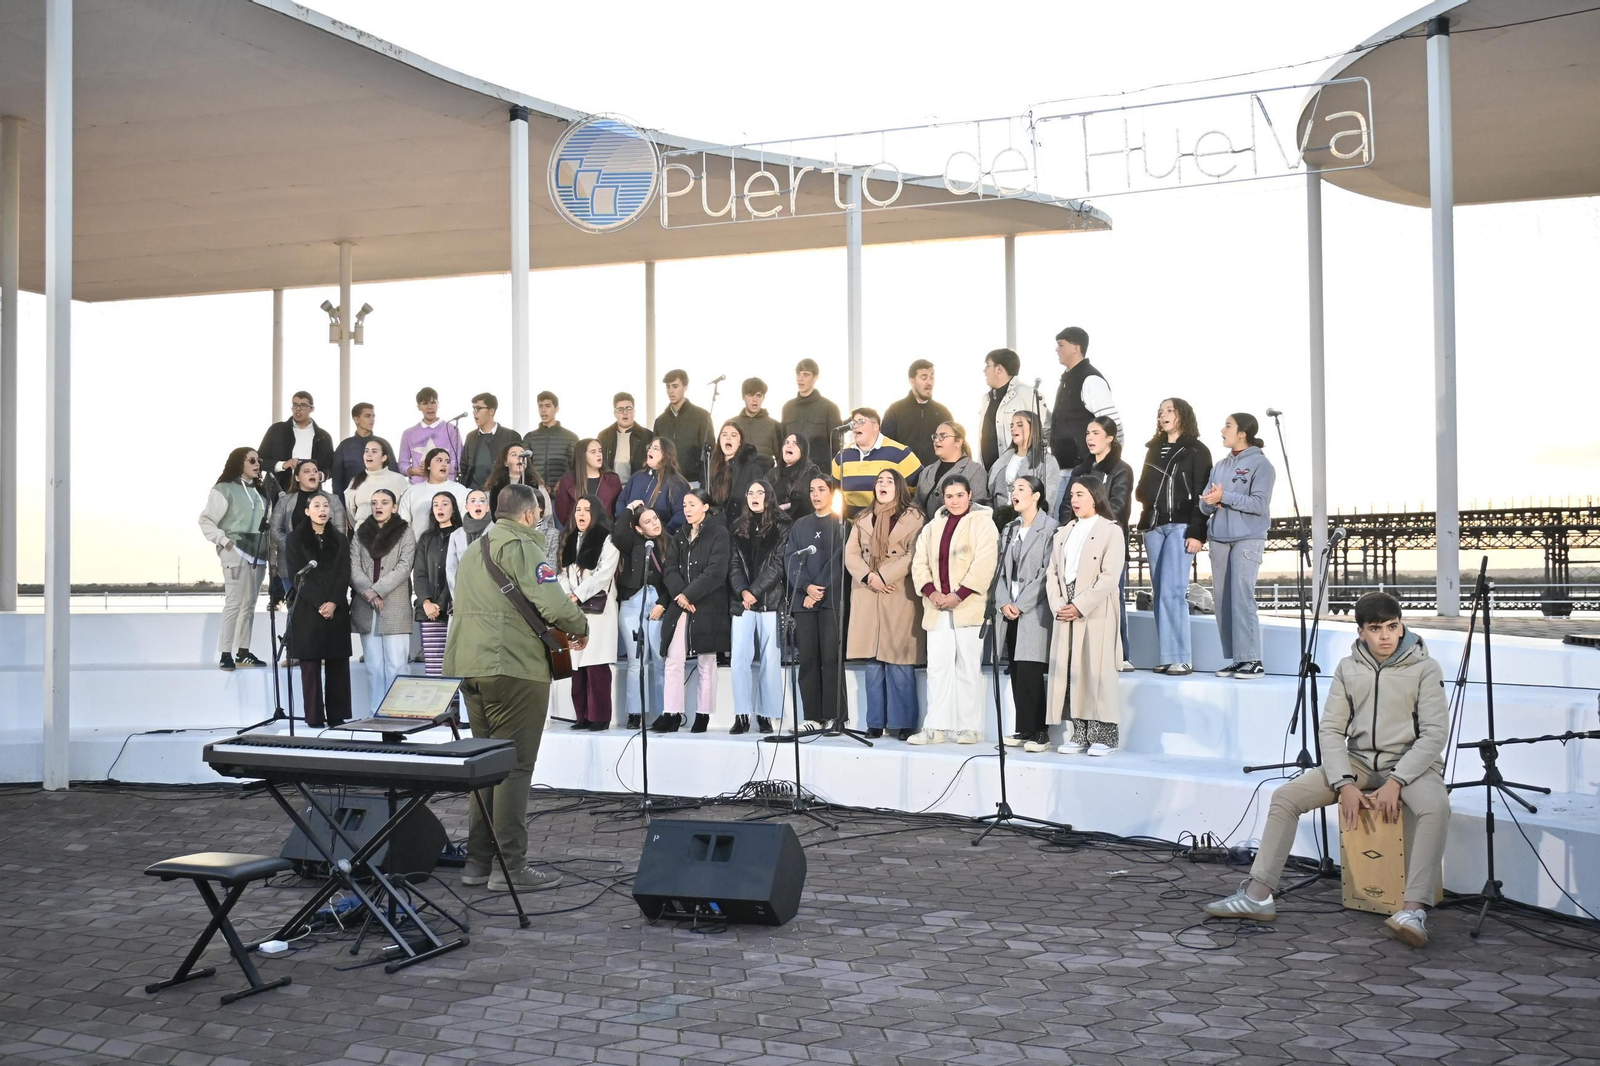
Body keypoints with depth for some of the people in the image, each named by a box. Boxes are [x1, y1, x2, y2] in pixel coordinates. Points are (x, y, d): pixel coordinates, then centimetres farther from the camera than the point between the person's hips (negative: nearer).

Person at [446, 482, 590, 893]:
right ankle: (510, 868, -4)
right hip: (514, 668, -9)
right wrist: (581, 627, -1)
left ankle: (477, 860, 18)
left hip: (468, 666, 9)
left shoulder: (474, 551, 22)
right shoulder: (522, 546, -8)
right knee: (514, 767, -5)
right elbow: (552, 604, -20)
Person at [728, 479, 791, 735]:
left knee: (771, 659, -2)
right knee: (739, 659, -4)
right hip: (742, 602, 3)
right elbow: (734, 563, 7)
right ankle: (742, 715, 0)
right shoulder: (737, 526, 13)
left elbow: (778, 563, -4)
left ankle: (765, 715, 3)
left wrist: (754, 591, -12)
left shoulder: (781, 526, 3)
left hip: (771, 601, -3)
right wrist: (742, 590, -9)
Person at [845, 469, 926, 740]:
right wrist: (868, 577, -9)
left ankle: (903, 723, -2)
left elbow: (914, 555, -8)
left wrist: (884, 576, -14)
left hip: (899, 597, -4)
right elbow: (851, 554, 8)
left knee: (899, 661, -6)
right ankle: (875, 722, 6)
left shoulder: (912, 518, 3)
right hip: (866, 597, 4)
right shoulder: (863, 519, 18)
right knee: (872, 662, 3)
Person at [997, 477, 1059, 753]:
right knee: (1016, 674, 6)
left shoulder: (1050, 528, -5)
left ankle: (1039, 732, -2)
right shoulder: (1010, 530, 17)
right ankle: (1022, 730, 12)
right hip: (1010, 613, 6)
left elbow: (1047, 572, -11)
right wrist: (1003, 603, -1)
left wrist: (1021, 605, -13)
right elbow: (1002, 570, 15)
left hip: (1034, 613, -6)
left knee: (1029, 673, -9)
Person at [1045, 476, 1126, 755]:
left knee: (1097, 672, -6)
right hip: (1065, 615, 6)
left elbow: (1109, 577, -10)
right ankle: (1079, 735, 9)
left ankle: (1104, 737, -1)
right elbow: (1052, 573, 12)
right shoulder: (1064, 532, 19)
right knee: (1069, 672, 4)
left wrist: (1080, 606, -15)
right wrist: (1058, 605, -4)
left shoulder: (1110, 531, 0)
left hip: (1096, 614, -6)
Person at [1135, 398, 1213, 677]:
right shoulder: (1153, 450, 22)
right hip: (1153, 526, 6)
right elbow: (1142, 490, 24)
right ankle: (1166, 657, 1)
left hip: (1180, 526, -6)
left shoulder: (1197, 451, 3)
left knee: (1172, 591, -15)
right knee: (1159, 594, 1)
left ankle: (1181, 659, -13)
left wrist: (1197, 533, -13)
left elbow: (1201, 495, -5)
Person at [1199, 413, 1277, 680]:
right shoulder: (1220, 465, 17)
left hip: (1248, 539, -6)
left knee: (1242, 597, -13)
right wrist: (1209, 501, -8)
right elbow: (1205, 506, 14)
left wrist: (1224, 497, -14)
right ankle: (1235, 658, 8)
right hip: (1219, 538, 6)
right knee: (1222, 599, 3)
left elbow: (1259, 504, -12)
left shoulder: (1260, 464, -1)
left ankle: (1252, 659, -10)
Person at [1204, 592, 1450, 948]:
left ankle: (1414, 909, -42)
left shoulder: (1425, 668, -7)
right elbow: (1330, 729, 1)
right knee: (1285, 795, -12)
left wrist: (1395, 782, -22)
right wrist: (1344, 784, -14)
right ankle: (1258, 895, -14)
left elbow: (1435, 734, -12)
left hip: (1412, 762, -4)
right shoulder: (1348, 668, 4)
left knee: (1436, 808, -37)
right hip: (1359, 761, 4)